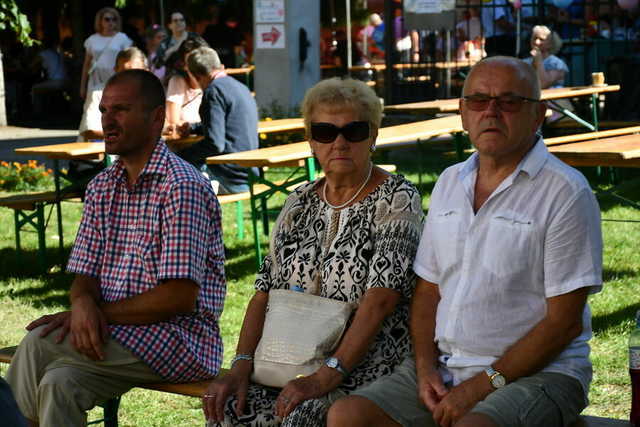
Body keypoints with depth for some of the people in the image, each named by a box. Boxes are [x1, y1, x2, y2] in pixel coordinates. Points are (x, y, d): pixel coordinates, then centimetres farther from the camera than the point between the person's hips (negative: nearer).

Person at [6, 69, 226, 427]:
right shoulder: (102, 188, 13)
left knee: (38, 344, -21)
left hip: (182, 337, -6)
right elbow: (85, 275, 9)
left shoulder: (181, 187, -13)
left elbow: (180, 298, -18)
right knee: (59, 383, -24)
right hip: (115, 330, 6)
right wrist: (83, 305, -15)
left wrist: (102, 313, -15)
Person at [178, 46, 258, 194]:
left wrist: (180, 157, -13)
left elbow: (214, 144, -21)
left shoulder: (214, 90, -13)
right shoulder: (241, 88, 16)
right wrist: (192, 128, 39)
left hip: (230, 178, -9)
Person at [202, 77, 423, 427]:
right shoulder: (299, 203, 13)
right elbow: (265, 292, 9)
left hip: (368, 359, -4)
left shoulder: (395, 198, -5)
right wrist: (241, 366, -7)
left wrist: (326, 378, -23)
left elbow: (380, 300, -15)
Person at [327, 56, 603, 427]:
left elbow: (564, 322, -12)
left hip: (538, 372, -6)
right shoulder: (449, 182, 12)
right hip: (444, 367, 6)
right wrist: (425, 367, -2)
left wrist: (480, 388, -14)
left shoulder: (567, 193, -8)